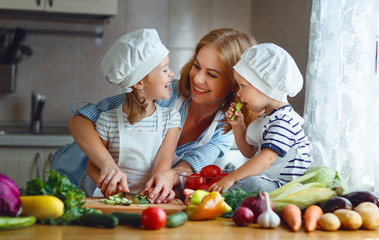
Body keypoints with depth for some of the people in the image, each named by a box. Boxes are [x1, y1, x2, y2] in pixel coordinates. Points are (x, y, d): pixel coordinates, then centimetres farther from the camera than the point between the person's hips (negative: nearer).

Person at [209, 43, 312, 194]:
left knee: (250, 182, -35)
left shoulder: (283, 121, -18)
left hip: (284, 186, -11)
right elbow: (249, 152, 27)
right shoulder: (266, 117, 16)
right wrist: (238, 126, 12)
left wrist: (231, 178, -30)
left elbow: (267, 158, -28)